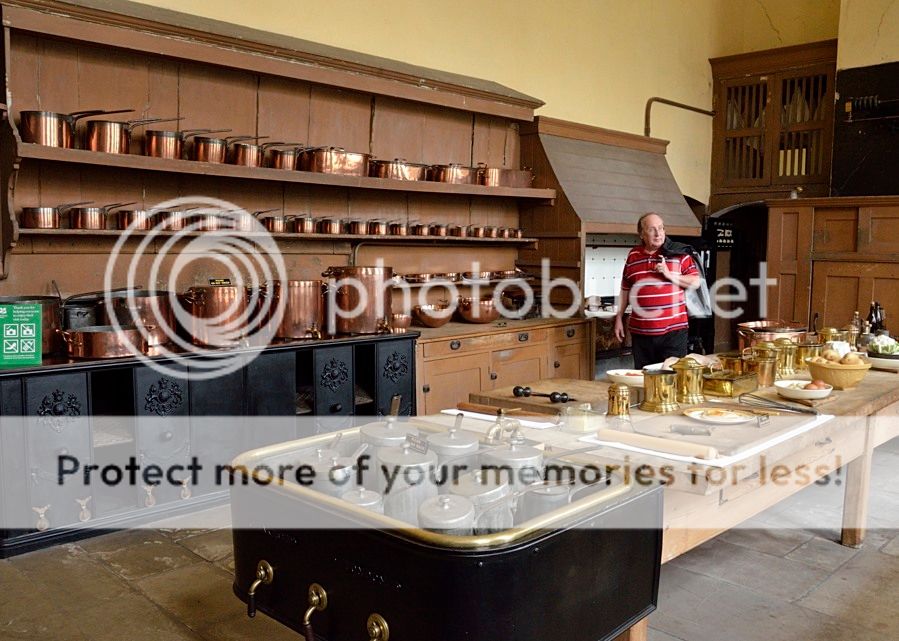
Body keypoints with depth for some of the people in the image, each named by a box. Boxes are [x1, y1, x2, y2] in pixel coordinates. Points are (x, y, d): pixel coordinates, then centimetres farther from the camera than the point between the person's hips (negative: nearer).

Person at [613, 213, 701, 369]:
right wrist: (619, 318, 15)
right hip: (640, 331, 3)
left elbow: (695, 282, 0)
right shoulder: (633, 256, 10)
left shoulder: (678, 253, 2)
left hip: (673, 331, -3)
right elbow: (625, 290, 17)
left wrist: (670, 275, -13)